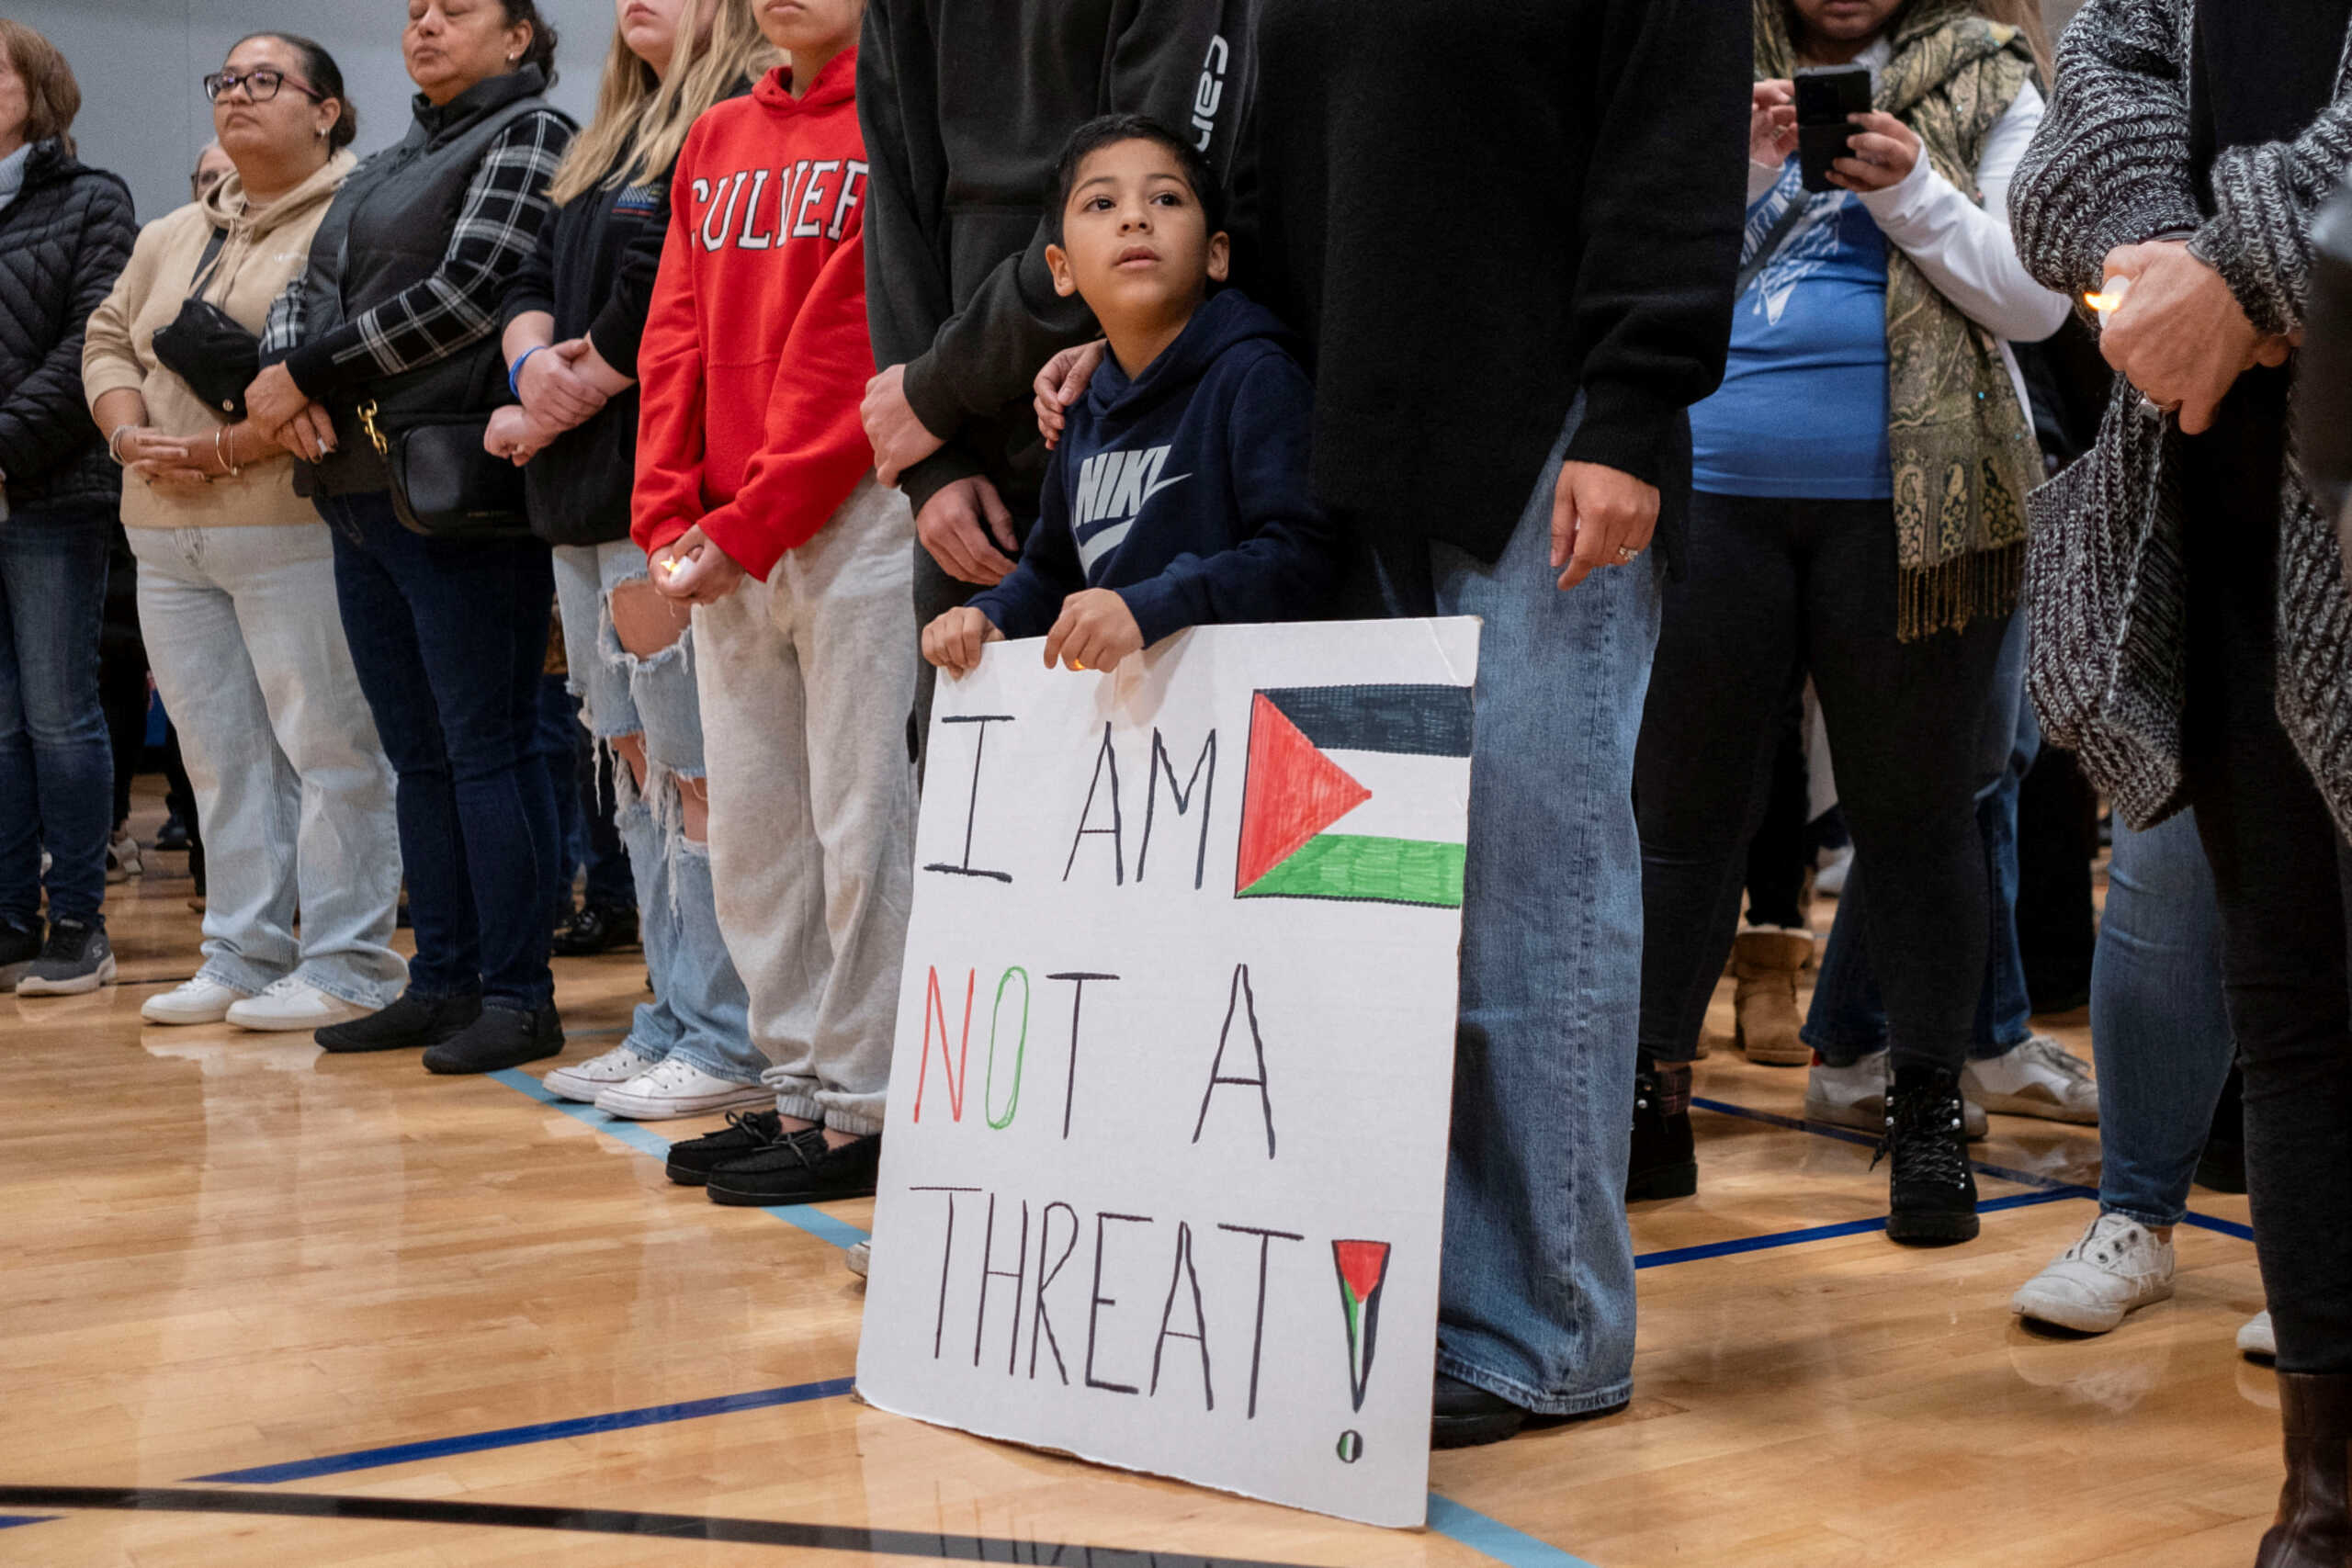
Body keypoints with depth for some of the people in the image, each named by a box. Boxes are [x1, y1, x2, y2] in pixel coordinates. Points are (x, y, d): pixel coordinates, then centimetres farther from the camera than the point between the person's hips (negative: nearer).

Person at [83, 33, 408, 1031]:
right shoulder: (170, 238, 22)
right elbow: (109, 340, 21)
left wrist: (226, 450, -18)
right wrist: (132, 436, 0)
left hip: (291, 526, -8)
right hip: (166, 536, 8)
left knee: (329, 745, -5)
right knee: (221, 755, 10)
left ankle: (346, 965, 0)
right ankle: (242, 957, 16)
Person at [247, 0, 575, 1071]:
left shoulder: (529, 134, -2)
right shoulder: (383, 170, 23)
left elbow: (468, 292, -14)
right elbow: (306, 293, 19)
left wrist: (307, 374, -10)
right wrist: (284, 373, -5)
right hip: (360, 490, 8)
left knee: (485, 745, -6)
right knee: (417, 753, 11)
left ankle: (518, 995, -1)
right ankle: (443, 982, 18)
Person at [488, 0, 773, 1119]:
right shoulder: (609, 139, 22)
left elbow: (664, 297, -15)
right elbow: (535, 281, 19)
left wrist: (555, 412, -6)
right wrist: (535, 361, -3)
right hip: (586, 493, 9)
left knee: (698, 769, -7)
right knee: (637, 761, 11)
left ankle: (728, 1046, -1)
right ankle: (670, 1026, 19)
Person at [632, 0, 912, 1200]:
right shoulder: (716, 140, 19)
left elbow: (859, 345, -11)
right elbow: (677, 335, 15)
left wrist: (748, 525, -12)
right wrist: (670, 516, 2)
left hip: (854, 516, -7)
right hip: (723, 546, 8)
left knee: (860, 819, -4)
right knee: (748, 825, 10)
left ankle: (860, 1112, 4)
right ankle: (798, 1085, 20)